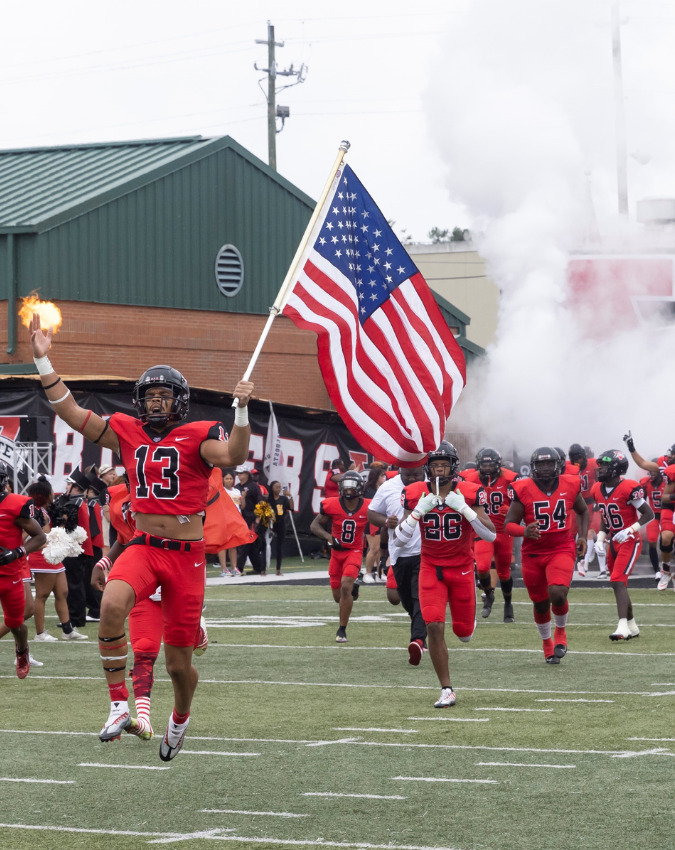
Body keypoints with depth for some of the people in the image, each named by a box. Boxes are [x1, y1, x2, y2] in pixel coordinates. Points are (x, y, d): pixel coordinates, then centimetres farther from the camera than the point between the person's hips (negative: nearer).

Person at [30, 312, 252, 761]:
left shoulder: (198, 436, -2)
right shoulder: (127, 433, 8)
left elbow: (233, 456, -21)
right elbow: (71, 412, 7)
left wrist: (242, 409, -34)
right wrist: (43, 360, 1)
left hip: (187, 555, -2)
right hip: (143, 549, 2)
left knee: (179, 663, 6)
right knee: (112, 604, -34)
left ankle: (181, 717, 41)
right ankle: (119, 705, -23)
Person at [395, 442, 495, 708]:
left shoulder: (470, 493, -10)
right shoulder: (415, 494, -7)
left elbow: (491, 535, -14)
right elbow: (399, 540, -7)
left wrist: (464, 509, -25)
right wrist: (418, 512, -21)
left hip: (462, 568, 0)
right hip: (431, 568, 0)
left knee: (463, 631, 6)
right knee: (434, 627, -15)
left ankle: (465, 624, 47)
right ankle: (446, 690, -7)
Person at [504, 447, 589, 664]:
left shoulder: (570, 486, -3)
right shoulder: (523, 490, -10)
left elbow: (583, 511, 18)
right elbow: (508, 524, -6)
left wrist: (583, 536, 5)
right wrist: (524, 531, -27)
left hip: (562, 550, -1)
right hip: (533, 554, 1)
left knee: (558, 594, -23)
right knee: (541, 604, 12)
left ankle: (560, 631, 9)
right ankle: (547, 642, 40)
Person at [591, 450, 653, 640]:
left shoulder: (628, 488, -19)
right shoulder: (598, 490, 4)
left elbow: (649, 514, -14)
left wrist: (630, 530, -24)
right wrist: (600, 539, 4)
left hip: (630, 542, -8)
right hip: (614, 543, 8)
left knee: (618, 581, -20)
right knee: (618, 584, 12)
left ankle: (623, 627, -25)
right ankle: (632, 626, 25)